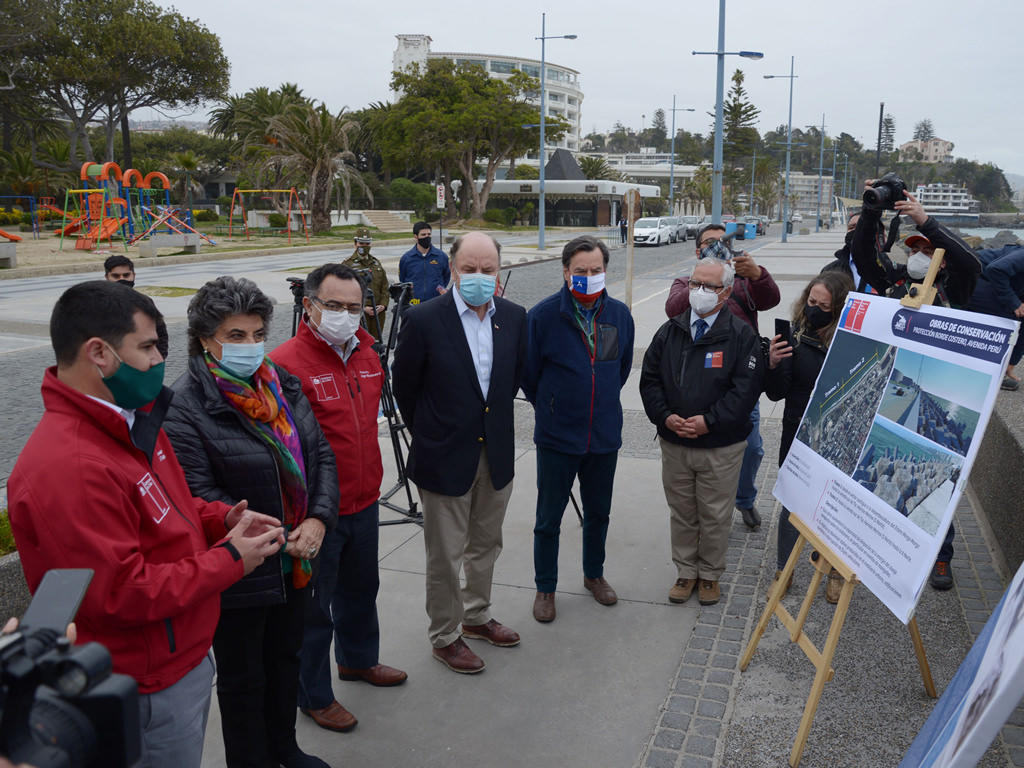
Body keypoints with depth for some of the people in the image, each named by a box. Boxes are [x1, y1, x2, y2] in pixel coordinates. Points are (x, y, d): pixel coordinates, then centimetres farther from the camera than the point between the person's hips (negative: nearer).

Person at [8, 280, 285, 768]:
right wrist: (229, 561, -20)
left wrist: (221, 519, -2)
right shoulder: (67, 469, -30)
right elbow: (120, 594, -28)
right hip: (150, 690, -9)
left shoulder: (133, 421, 3)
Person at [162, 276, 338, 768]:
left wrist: (318, 519, -12)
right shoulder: (184, 407, -18)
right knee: (243, 680, 14)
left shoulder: (281, 384, 2)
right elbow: (199, 496, -22)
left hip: (296, 561, 7)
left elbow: (320, 454, 3)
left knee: (285, 658, 25)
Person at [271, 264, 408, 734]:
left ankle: (358, 659, 50)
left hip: (364, 502, 8)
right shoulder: (285, 364, -20)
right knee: (314, 606, 10)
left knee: (361, 588, 26)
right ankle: (314, 694, 30)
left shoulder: (366, 354, 5)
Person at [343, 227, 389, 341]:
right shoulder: (348, 264, -1)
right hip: (359, 313, -5)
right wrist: (363, 308, -15)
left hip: (378, 312, 5)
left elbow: (385, 286, 17)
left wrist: (383, 304, 0)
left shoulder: (376, 262, 17)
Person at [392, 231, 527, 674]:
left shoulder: (514, 317, -2)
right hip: (445, 458, -5)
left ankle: (476, 616, 43)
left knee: (486, 545, 21)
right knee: (445, 556, 8)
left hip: (497, 454, 5)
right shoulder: (424, 320, -16)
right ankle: (444, 637, 27)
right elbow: (403, 386, -4)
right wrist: (430, 433, 4)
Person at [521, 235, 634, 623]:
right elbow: (528, 374, -3)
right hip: (557, 437, -3)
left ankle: (594, 574, 41)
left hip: (605, 435, 4)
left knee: (598, 513, 19)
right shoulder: (543, 315, -14)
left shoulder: (620, 314, -2)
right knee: (548, 519, 8)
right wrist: (551, 410, 7)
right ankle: (545, 588, 26)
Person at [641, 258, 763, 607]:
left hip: (721, 447, -3)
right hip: (673, 443, 3)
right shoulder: (669, 332, 5)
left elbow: (745, 389, -13)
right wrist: (665, 417, -10)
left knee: (715, 516, 9)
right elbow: (649, 379, 5)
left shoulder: (742, 336, -7)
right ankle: (686, 571, 31)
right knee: (681, 513, 15)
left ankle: (710, 574, 28)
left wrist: (709, 421, -20)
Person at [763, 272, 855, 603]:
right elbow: (777, 393, -7)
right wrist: (773, 364, -25)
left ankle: (835, 572, 36)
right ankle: (783, 570, 31)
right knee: (792, 506, 12)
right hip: (799, 437, 1)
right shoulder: (796, 337, -8)